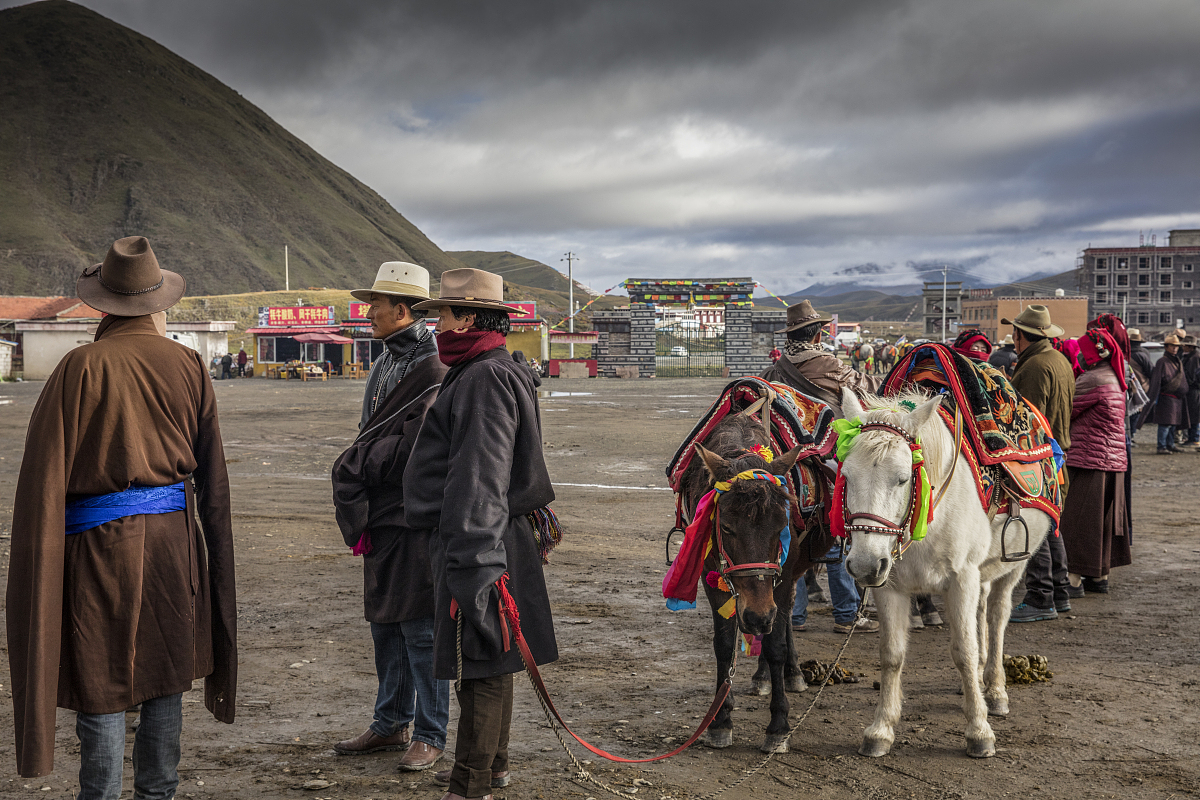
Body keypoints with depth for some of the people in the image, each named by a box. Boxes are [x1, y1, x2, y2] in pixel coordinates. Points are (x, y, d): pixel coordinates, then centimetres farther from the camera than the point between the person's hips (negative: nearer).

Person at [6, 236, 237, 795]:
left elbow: (45, 475, -11)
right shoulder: (188, 365, 1)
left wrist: (38, 557, -5)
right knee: (165, 678, 14)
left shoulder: (80, 368, -9)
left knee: (101, 687, 4)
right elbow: (212, 477, 6)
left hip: (98, 541, -3)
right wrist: (211, 555, 15)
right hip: (173, 538, 4)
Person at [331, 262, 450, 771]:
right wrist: (358, 516, 6)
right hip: (381, 516, 9)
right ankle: (391, 723, 28)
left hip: (415, 520, -9)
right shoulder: (386, 363, 14)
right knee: (384, 624, 16)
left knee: (420, 630, -1)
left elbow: (409, 451, -20)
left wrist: (353, 466, -8)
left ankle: (430, 734, 10)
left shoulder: (431, 371, -15)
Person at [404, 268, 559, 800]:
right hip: (489, 540, 11)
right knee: (489, 665, 20)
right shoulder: (490, 373, 17)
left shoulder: (485, 379, -18)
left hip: (477, 542, -11)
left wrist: (470, 563, -26)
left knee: (479, 666, -3)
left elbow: (479, 481, -24)